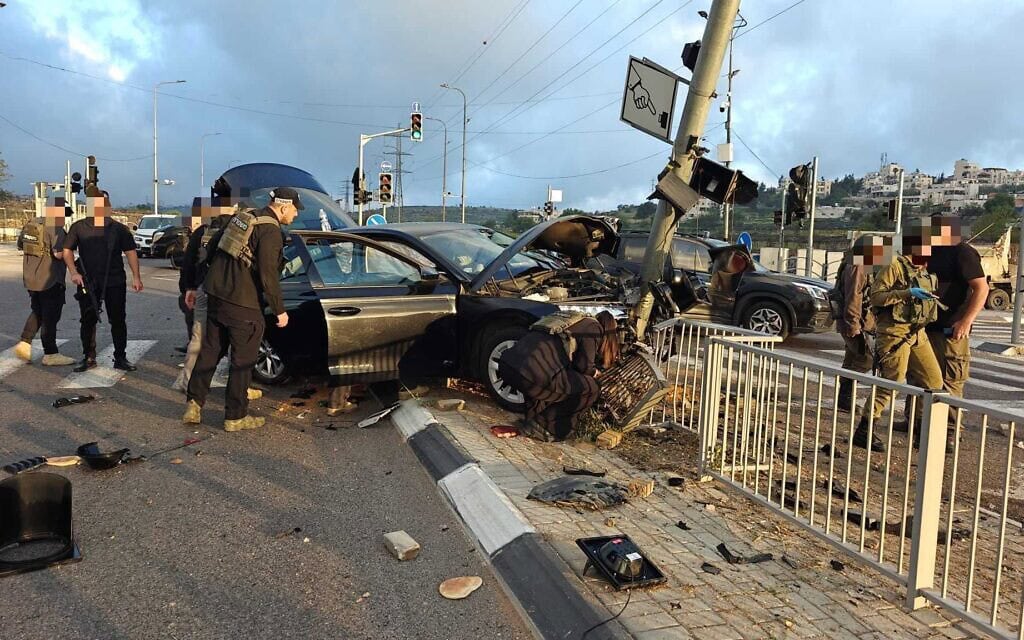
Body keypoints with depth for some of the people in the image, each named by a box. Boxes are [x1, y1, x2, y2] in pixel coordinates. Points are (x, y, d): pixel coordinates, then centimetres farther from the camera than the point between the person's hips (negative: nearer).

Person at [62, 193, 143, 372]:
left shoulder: (118, 228, 3)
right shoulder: (78, 228, 4)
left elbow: (130, 252, 4)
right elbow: (67, 251, 7)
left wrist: (136, 277, -3)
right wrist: (74, 272, -7)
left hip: (115, 282, -1)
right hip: (87, 282, 1)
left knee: (118, 320, 3)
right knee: (88, 321, 7)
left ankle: (120, 358, 12)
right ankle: (89, 358, 18)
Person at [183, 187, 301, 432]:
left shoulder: (241, 217, 10)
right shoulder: (271, 231, -15)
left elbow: (212, 247, 19)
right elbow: (268, 275, -20)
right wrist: (279, 310, -12)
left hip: (216, 295, 8)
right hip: (242, 304, -8)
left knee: (209, 351, 17)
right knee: (243, 360, 4)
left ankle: (194, 404, 21)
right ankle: (235, 417, 12)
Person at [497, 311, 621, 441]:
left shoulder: (575, 320, 32)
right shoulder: (594, 327, 10)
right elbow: (583, 365, 4)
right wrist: (593, 372, 25)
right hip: (534, 373, -9)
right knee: (591, 389, 7)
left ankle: (533, 419, 25)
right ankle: (542, 426, 7)